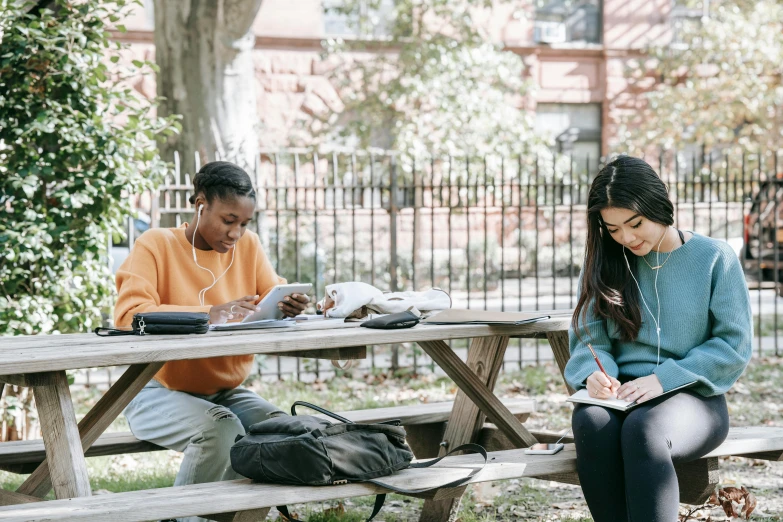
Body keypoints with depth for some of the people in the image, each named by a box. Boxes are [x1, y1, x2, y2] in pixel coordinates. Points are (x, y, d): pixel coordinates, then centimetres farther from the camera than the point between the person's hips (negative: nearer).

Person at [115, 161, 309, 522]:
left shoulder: (248, 245, 7)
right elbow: (128, 315, -24)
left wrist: (289, 306, -26)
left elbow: (273, 296, 1)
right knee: (222, 429, -33)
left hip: (225, 392, 5)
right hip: (160, 392, -5)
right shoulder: (156, 245, -9)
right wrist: (210, 313, -34)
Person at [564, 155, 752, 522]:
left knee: (643, 428, -38)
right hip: (620, 396, 3)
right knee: (592, 422, -34)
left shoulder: (715, 258, 1)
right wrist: (594, 373, -16)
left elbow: (735, 344, -2)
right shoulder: (604, 263, 10)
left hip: (692, 398, -3)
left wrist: (664, 378, -15)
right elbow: (589, 338, 8)